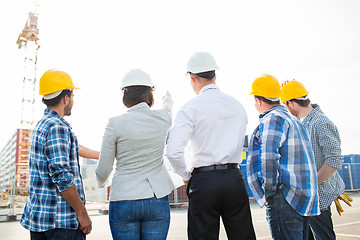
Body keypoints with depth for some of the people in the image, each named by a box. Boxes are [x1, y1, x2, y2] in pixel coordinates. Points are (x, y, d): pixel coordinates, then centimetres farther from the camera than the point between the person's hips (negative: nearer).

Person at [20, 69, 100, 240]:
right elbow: (62, 176, -23)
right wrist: (82, 213, -16)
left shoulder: (41, 126, 14)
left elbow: (74, 149, 25)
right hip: (61, 220, -9)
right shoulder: (57, 126, -17)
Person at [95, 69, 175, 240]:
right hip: (157, 201, 2)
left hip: (123, 201, -2)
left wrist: (101, 183, 20)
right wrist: (168, 99, 50)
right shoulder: (163, 118, -2)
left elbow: (104, 169, -4)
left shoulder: (115, 123, -10)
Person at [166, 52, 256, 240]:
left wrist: (186, 175, 1)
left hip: (204, 181, -4)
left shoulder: (191, 108, -7)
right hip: (235, 178, 5)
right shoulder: (237, 105, 9)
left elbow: (173, 151, -15)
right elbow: (240, 145, 14)